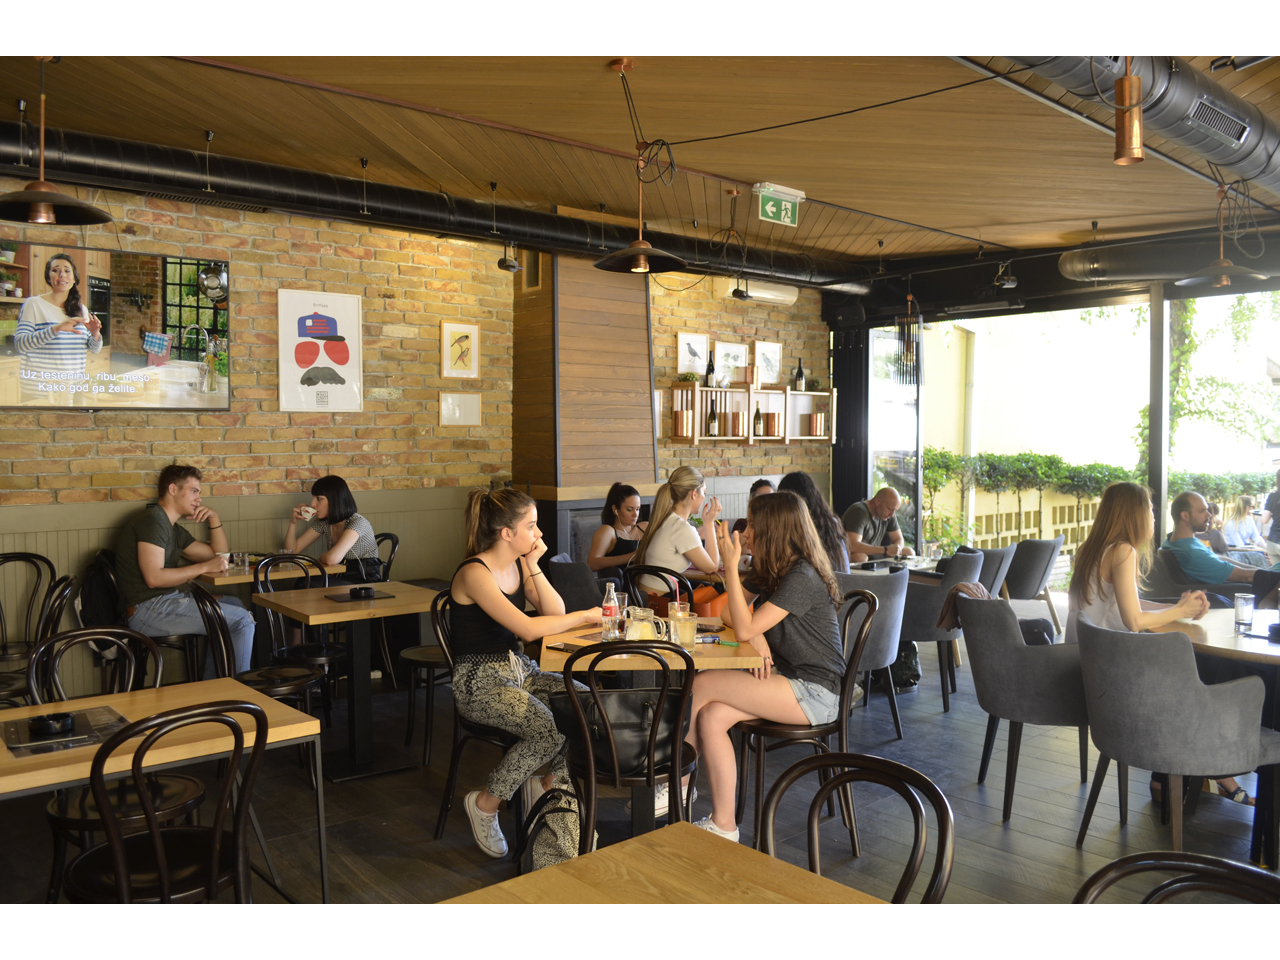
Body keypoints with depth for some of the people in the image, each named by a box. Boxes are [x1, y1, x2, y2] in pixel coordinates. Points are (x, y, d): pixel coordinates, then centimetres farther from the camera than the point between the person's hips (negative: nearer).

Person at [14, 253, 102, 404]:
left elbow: (94, 349, 12)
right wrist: (56, 329, -27)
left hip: (74, 387, 4)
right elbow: (19, 344, -15)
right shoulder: (34, 304, -4)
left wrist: (95, 334, -11)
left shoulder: (81, 309, 10)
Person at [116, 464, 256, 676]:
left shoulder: (174, 530, 20)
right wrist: (204, 567, -16)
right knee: (243, 619, -13)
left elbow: (219, 556, 25)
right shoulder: (152, 521, -11)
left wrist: (214, 519, 13)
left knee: (235, 604, 18)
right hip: (147, 610, -11)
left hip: (166, 600, 11)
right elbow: (154, 577, -22)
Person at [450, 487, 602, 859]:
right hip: (479, 680, -8)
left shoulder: (518, 564, 7)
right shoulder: (475, 573, -18)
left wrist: (534, 565, -6)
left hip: (520, 671, 8)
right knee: (548, 729, -28)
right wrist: (584, 616, -14)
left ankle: (549, 783, 9)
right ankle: (485, 802, -4)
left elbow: (555, 614, 3)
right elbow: (528, 629, -25)